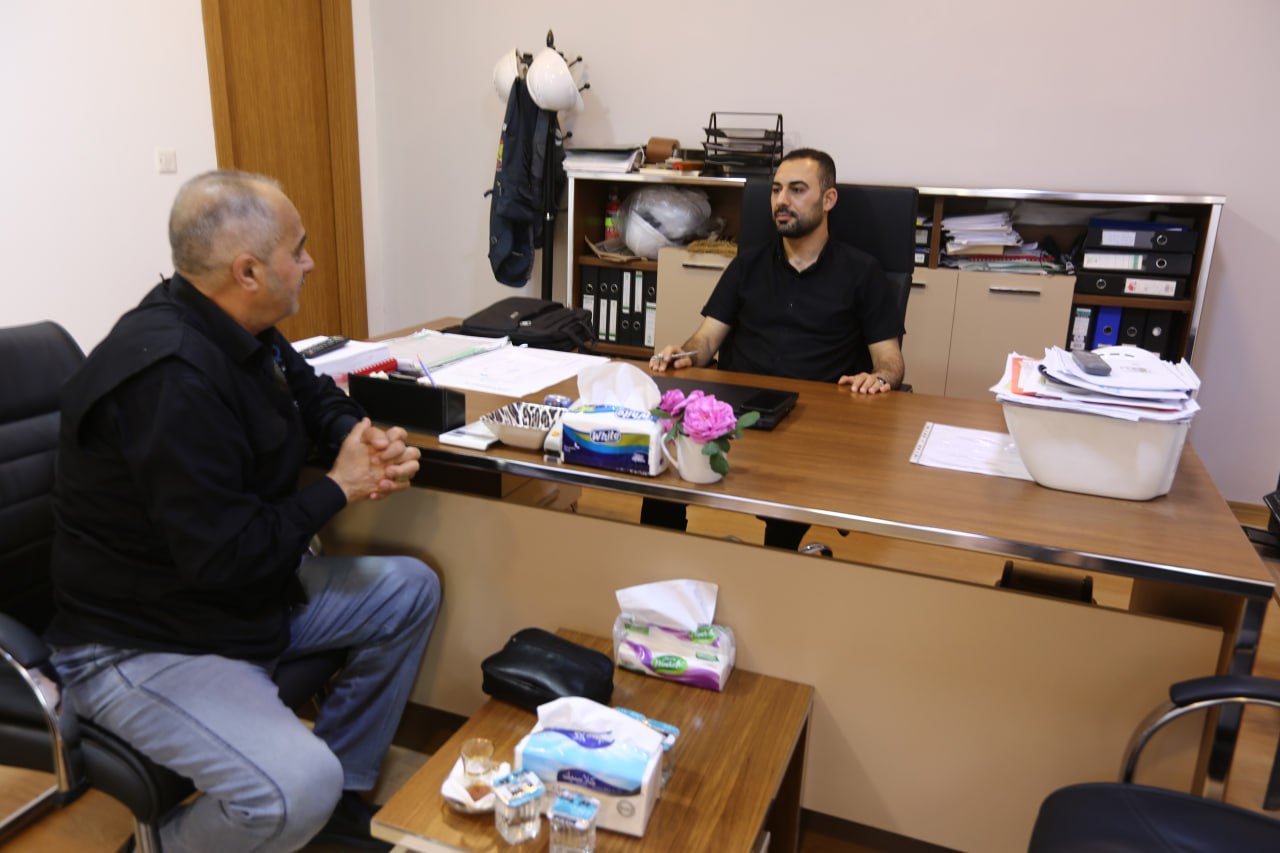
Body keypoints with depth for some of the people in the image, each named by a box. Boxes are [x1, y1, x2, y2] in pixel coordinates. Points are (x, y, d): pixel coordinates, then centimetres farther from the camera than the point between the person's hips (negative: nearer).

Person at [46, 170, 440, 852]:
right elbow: (226, 556, -29)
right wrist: (337, 487, -15)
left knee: (411, 589, 10)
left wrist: (369, 443, -7)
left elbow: (315, 397, 16)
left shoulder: (240, 334, -1)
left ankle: (342, 787, 21)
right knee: (296, 791, -28)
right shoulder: (169, 380, -30)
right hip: (145, 640, -10)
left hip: (251, 592, 10)